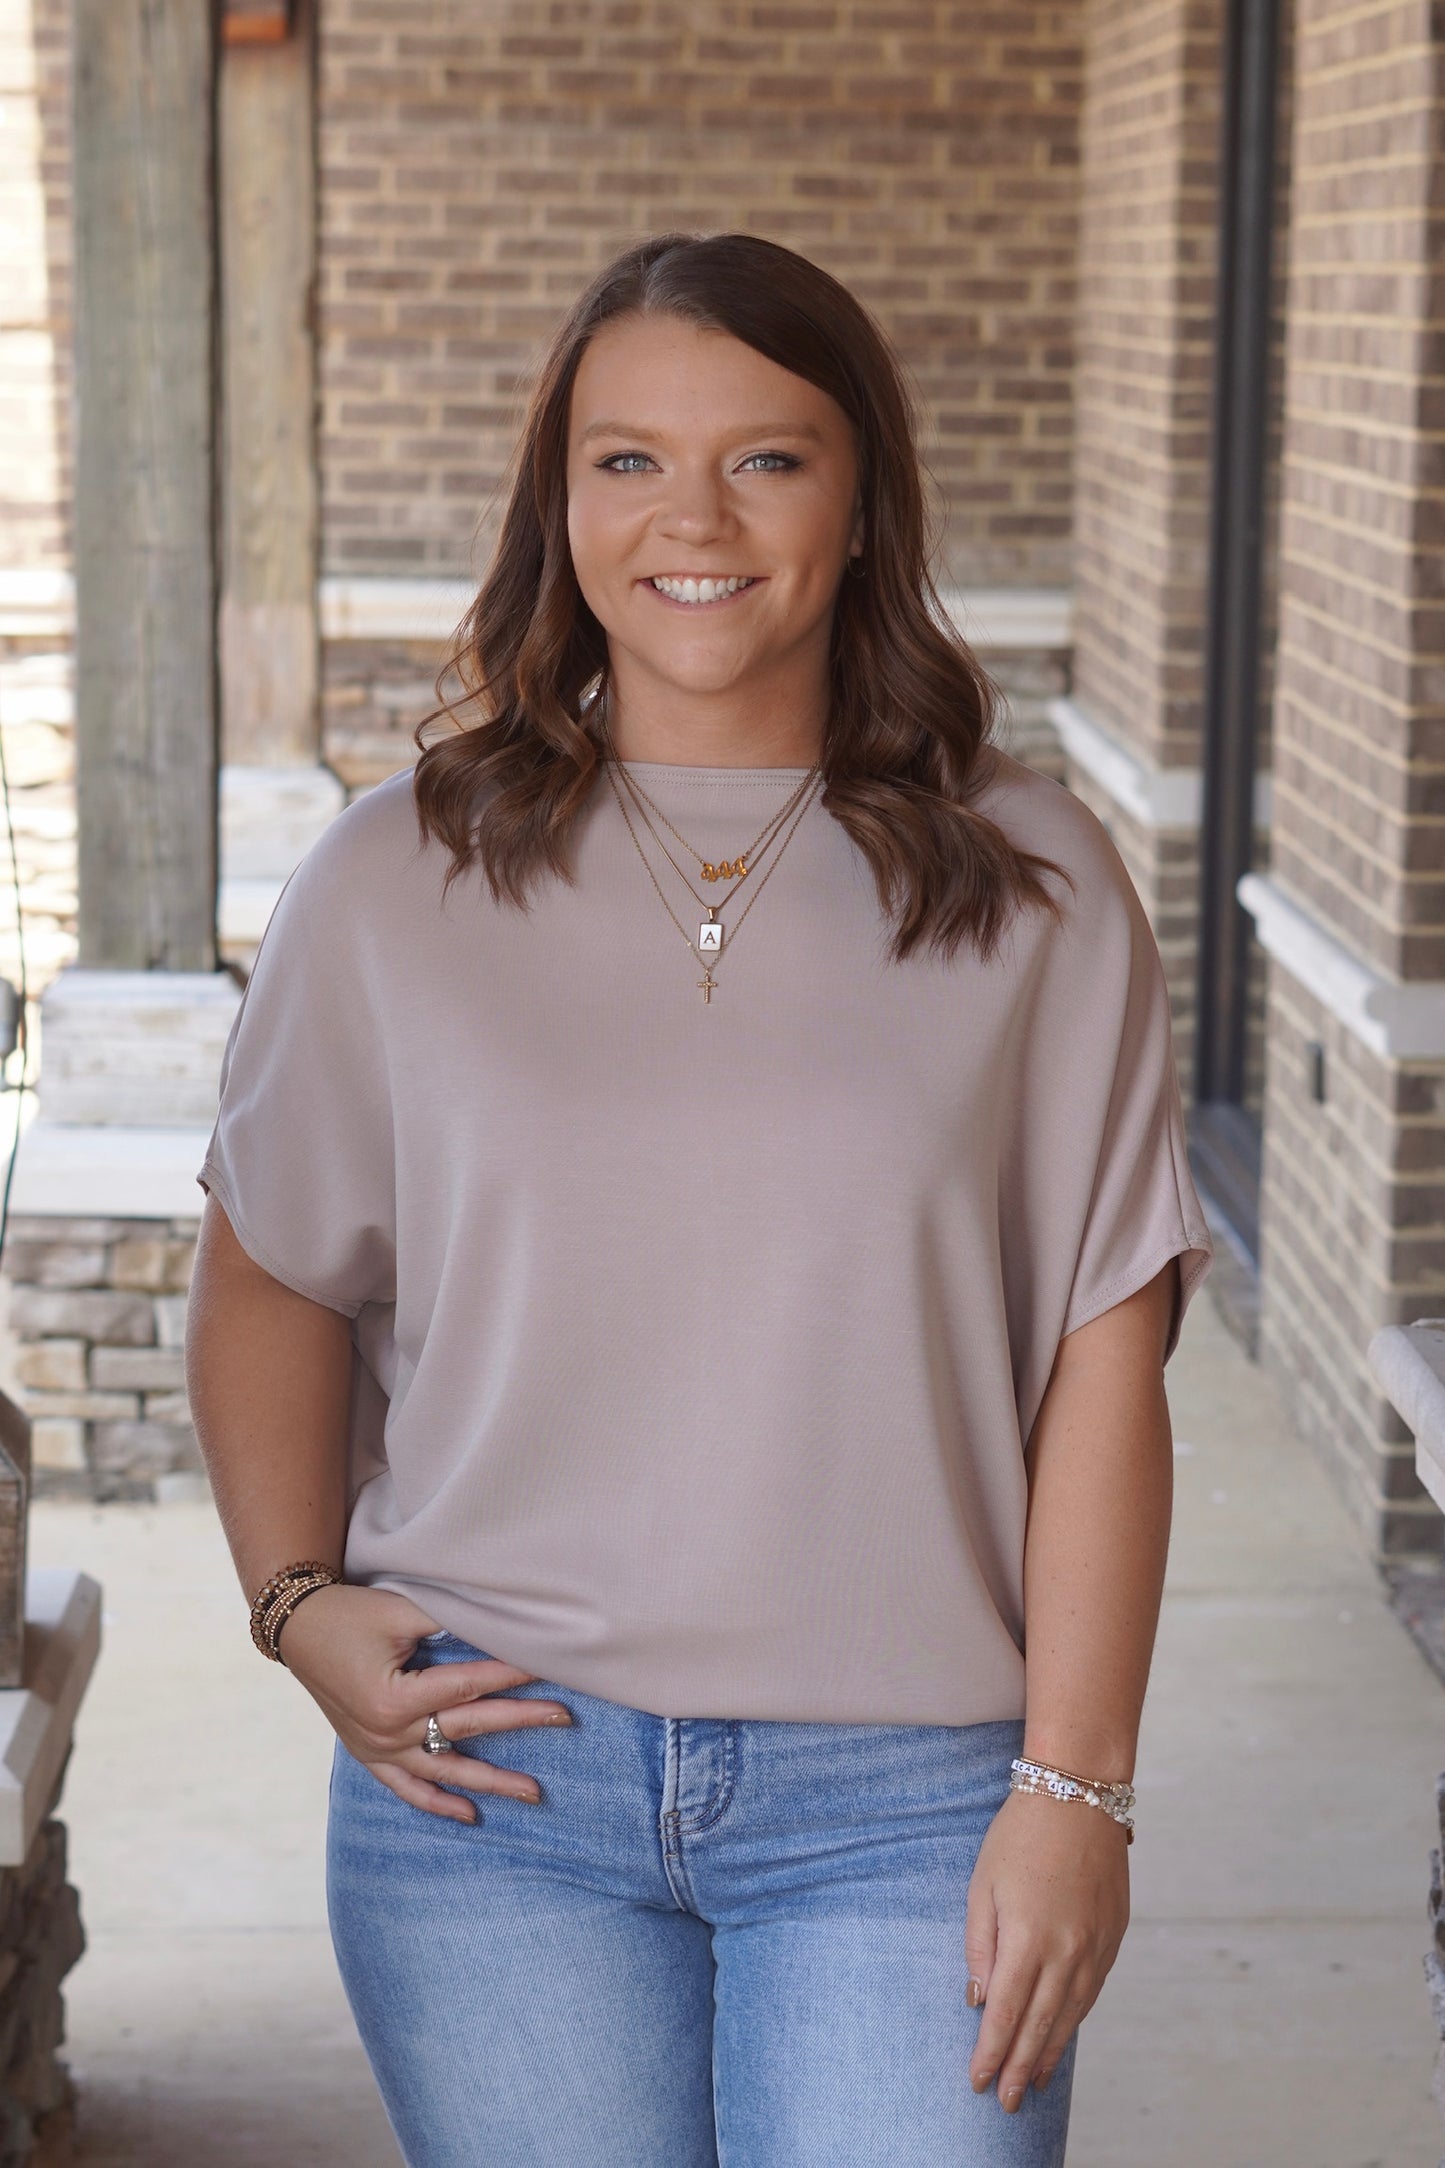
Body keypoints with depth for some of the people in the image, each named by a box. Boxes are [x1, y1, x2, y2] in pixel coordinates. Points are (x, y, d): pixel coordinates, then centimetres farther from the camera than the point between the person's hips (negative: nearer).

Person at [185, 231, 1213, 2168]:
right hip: (493, 1777, 1)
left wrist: (1076, 1785, -5)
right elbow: (269, 1283, 12)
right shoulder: (397, 881, 3)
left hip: (904, 1792, -1)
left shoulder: (1032, 887, 0)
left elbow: (1105, 1356, -1)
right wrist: (299, 1601, -3)